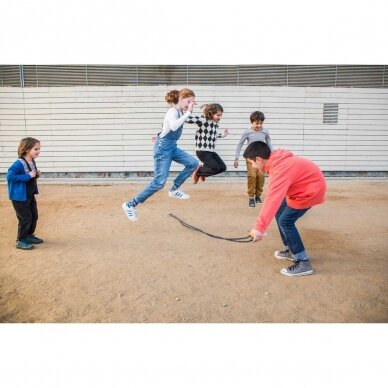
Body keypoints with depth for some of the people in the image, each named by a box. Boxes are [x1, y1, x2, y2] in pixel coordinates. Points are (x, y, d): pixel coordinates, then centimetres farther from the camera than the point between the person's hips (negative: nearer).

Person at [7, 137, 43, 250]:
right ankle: (20, 241, 15)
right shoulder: (19, 164, -24)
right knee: (25, 219, -2)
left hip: (30, 195, 9)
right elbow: (10, 176, -30)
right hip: (19, 197, -9)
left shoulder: (32, 162, 3)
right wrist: (28, 176, -28)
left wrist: (36, 175, -3)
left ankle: (29, 236, 34)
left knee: (34, 216, 16)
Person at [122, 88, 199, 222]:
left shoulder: (180, 111, 10)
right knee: (159, 182, -12)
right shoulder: (173, 111, -18)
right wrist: (188, 112, -36)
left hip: (172, 147, 9)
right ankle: (130, 204, -2)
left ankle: (174, 189, 11)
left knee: (193, 163, -1)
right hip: (163, 147, -9)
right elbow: (173, 126, -41)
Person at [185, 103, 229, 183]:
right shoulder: (203, 120, -15)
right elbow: (188, 119, -23)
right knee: (216, 168, -13)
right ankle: (198, 172, 11)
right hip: (202, 151, -8)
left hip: (211, 151, 8)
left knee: (222, 167, 7)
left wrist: (223, 135, 22)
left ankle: (203, 171, 26)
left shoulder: (215, 124, 9)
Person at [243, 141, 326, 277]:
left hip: (312, 189, -10)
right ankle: (290, 250, 26)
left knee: (285, 221, -12)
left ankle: (303, 263, -3)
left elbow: (272, 200, -39)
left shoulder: (280, 170, -32)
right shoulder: (277, 161, -3)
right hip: (304, 185, 10)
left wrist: (259, 228, -40)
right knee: (280, 213, 13)